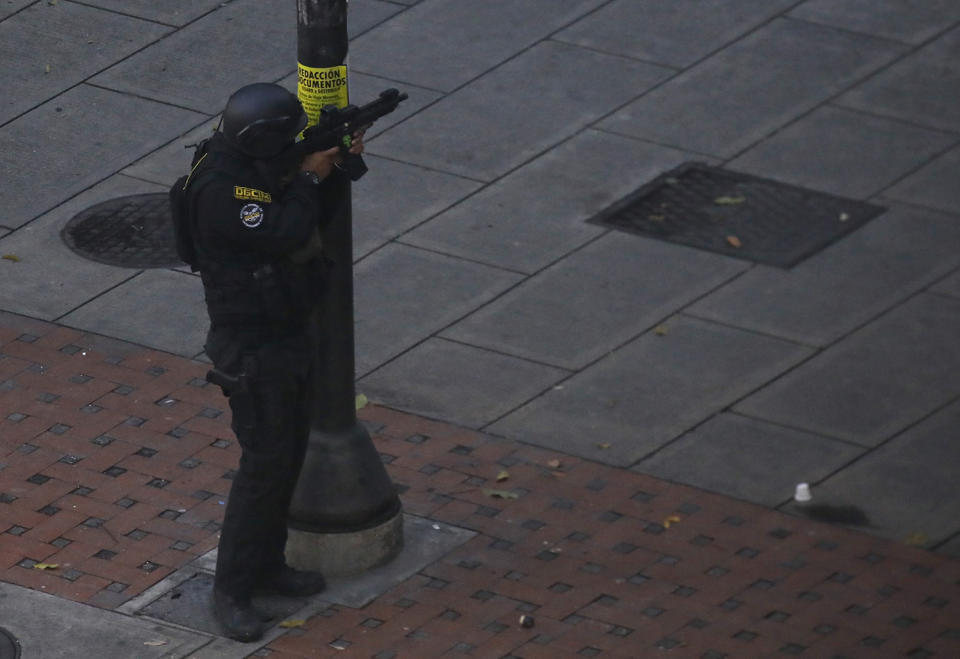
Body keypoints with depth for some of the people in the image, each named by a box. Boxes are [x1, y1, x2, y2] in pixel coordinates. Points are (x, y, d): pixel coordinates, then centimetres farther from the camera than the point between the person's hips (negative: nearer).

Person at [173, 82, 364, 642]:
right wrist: (310, 176, -19)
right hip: (253, 346, -9)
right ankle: (232, 590, 4)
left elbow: (313, 219, 12)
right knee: (265, 460, -5)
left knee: (291, 451, 17)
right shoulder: (221, 188, -28)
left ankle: (267, 564, 31)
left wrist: (336, 167, -3)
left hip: (291, 332, 9)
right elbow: (284, 234, -32)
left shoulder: (259, 165, 1)